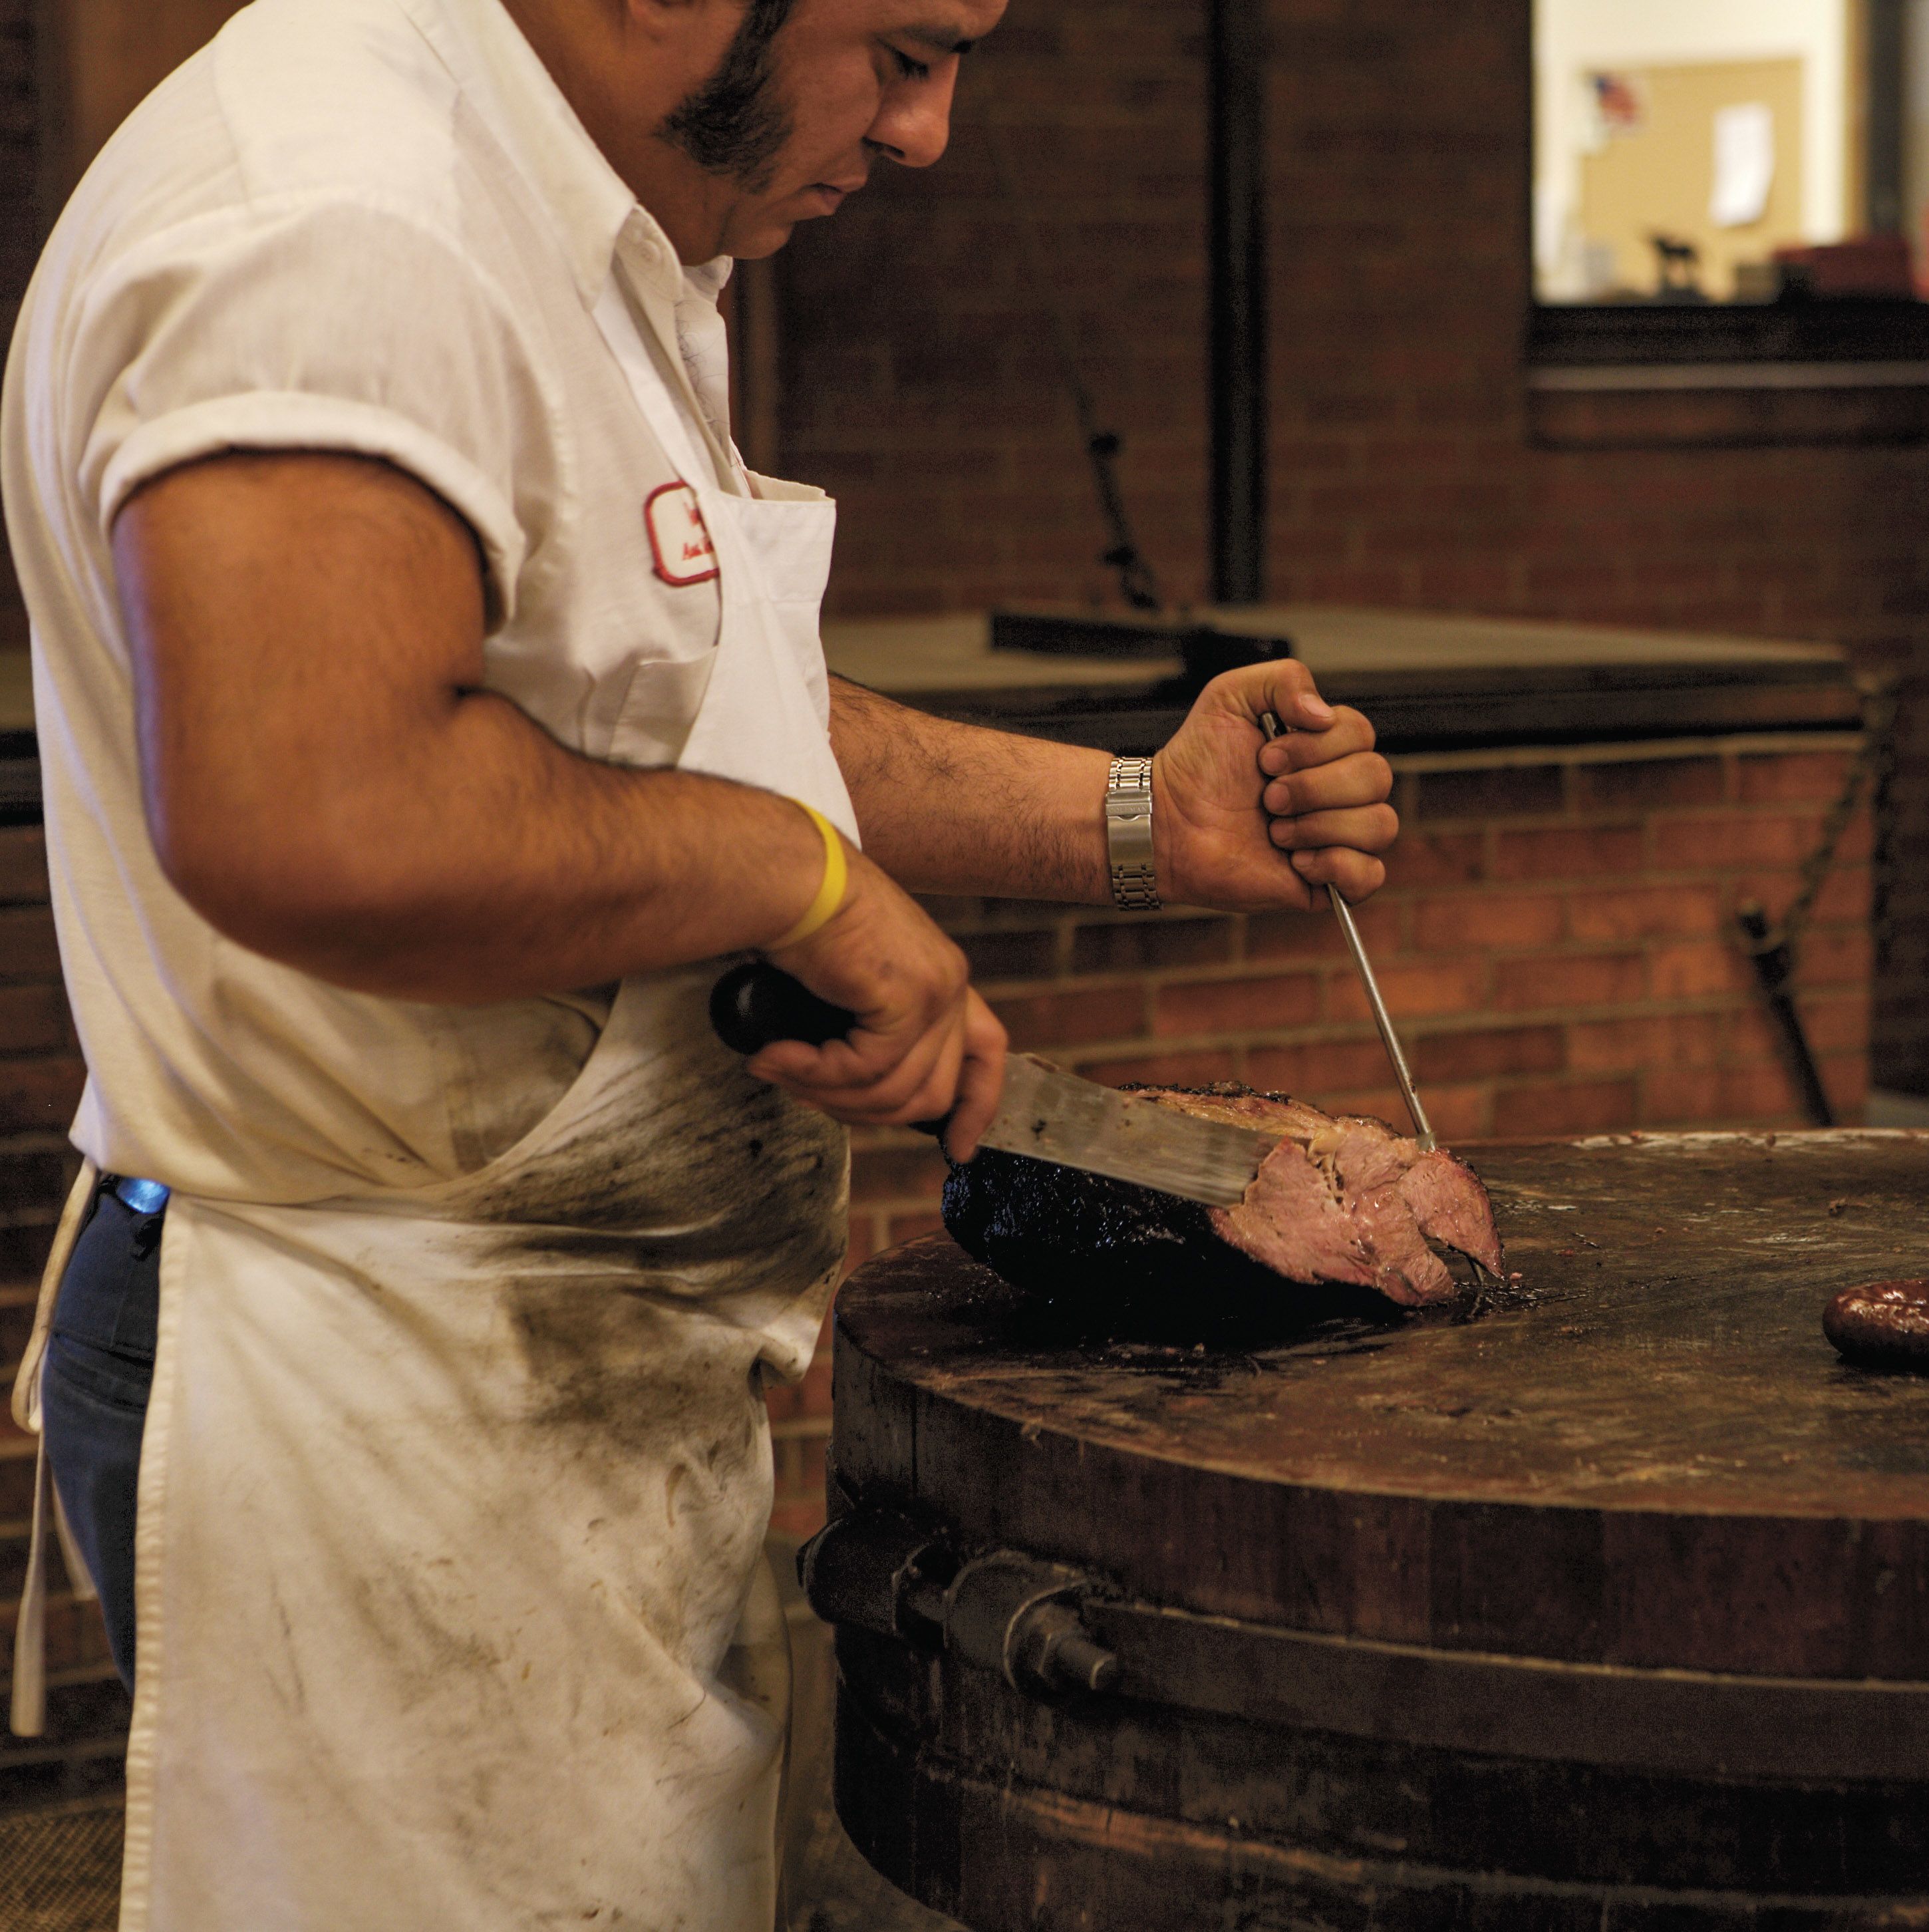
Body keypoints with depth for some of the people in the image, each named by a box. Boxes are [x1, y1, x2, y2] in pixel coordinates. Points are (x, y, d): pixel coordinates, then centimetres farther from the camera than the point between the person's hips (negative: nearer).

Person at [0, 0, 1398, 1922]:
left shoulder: (585, 249, 14)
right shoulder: (342, 227, -22)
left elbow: (685, 736, 21)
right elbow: (300, 819, -37)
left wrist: (1138, 822, 10)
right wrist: (802, 875, -23)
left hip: (595, 1381, 10)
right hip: (379, 1395, -10)